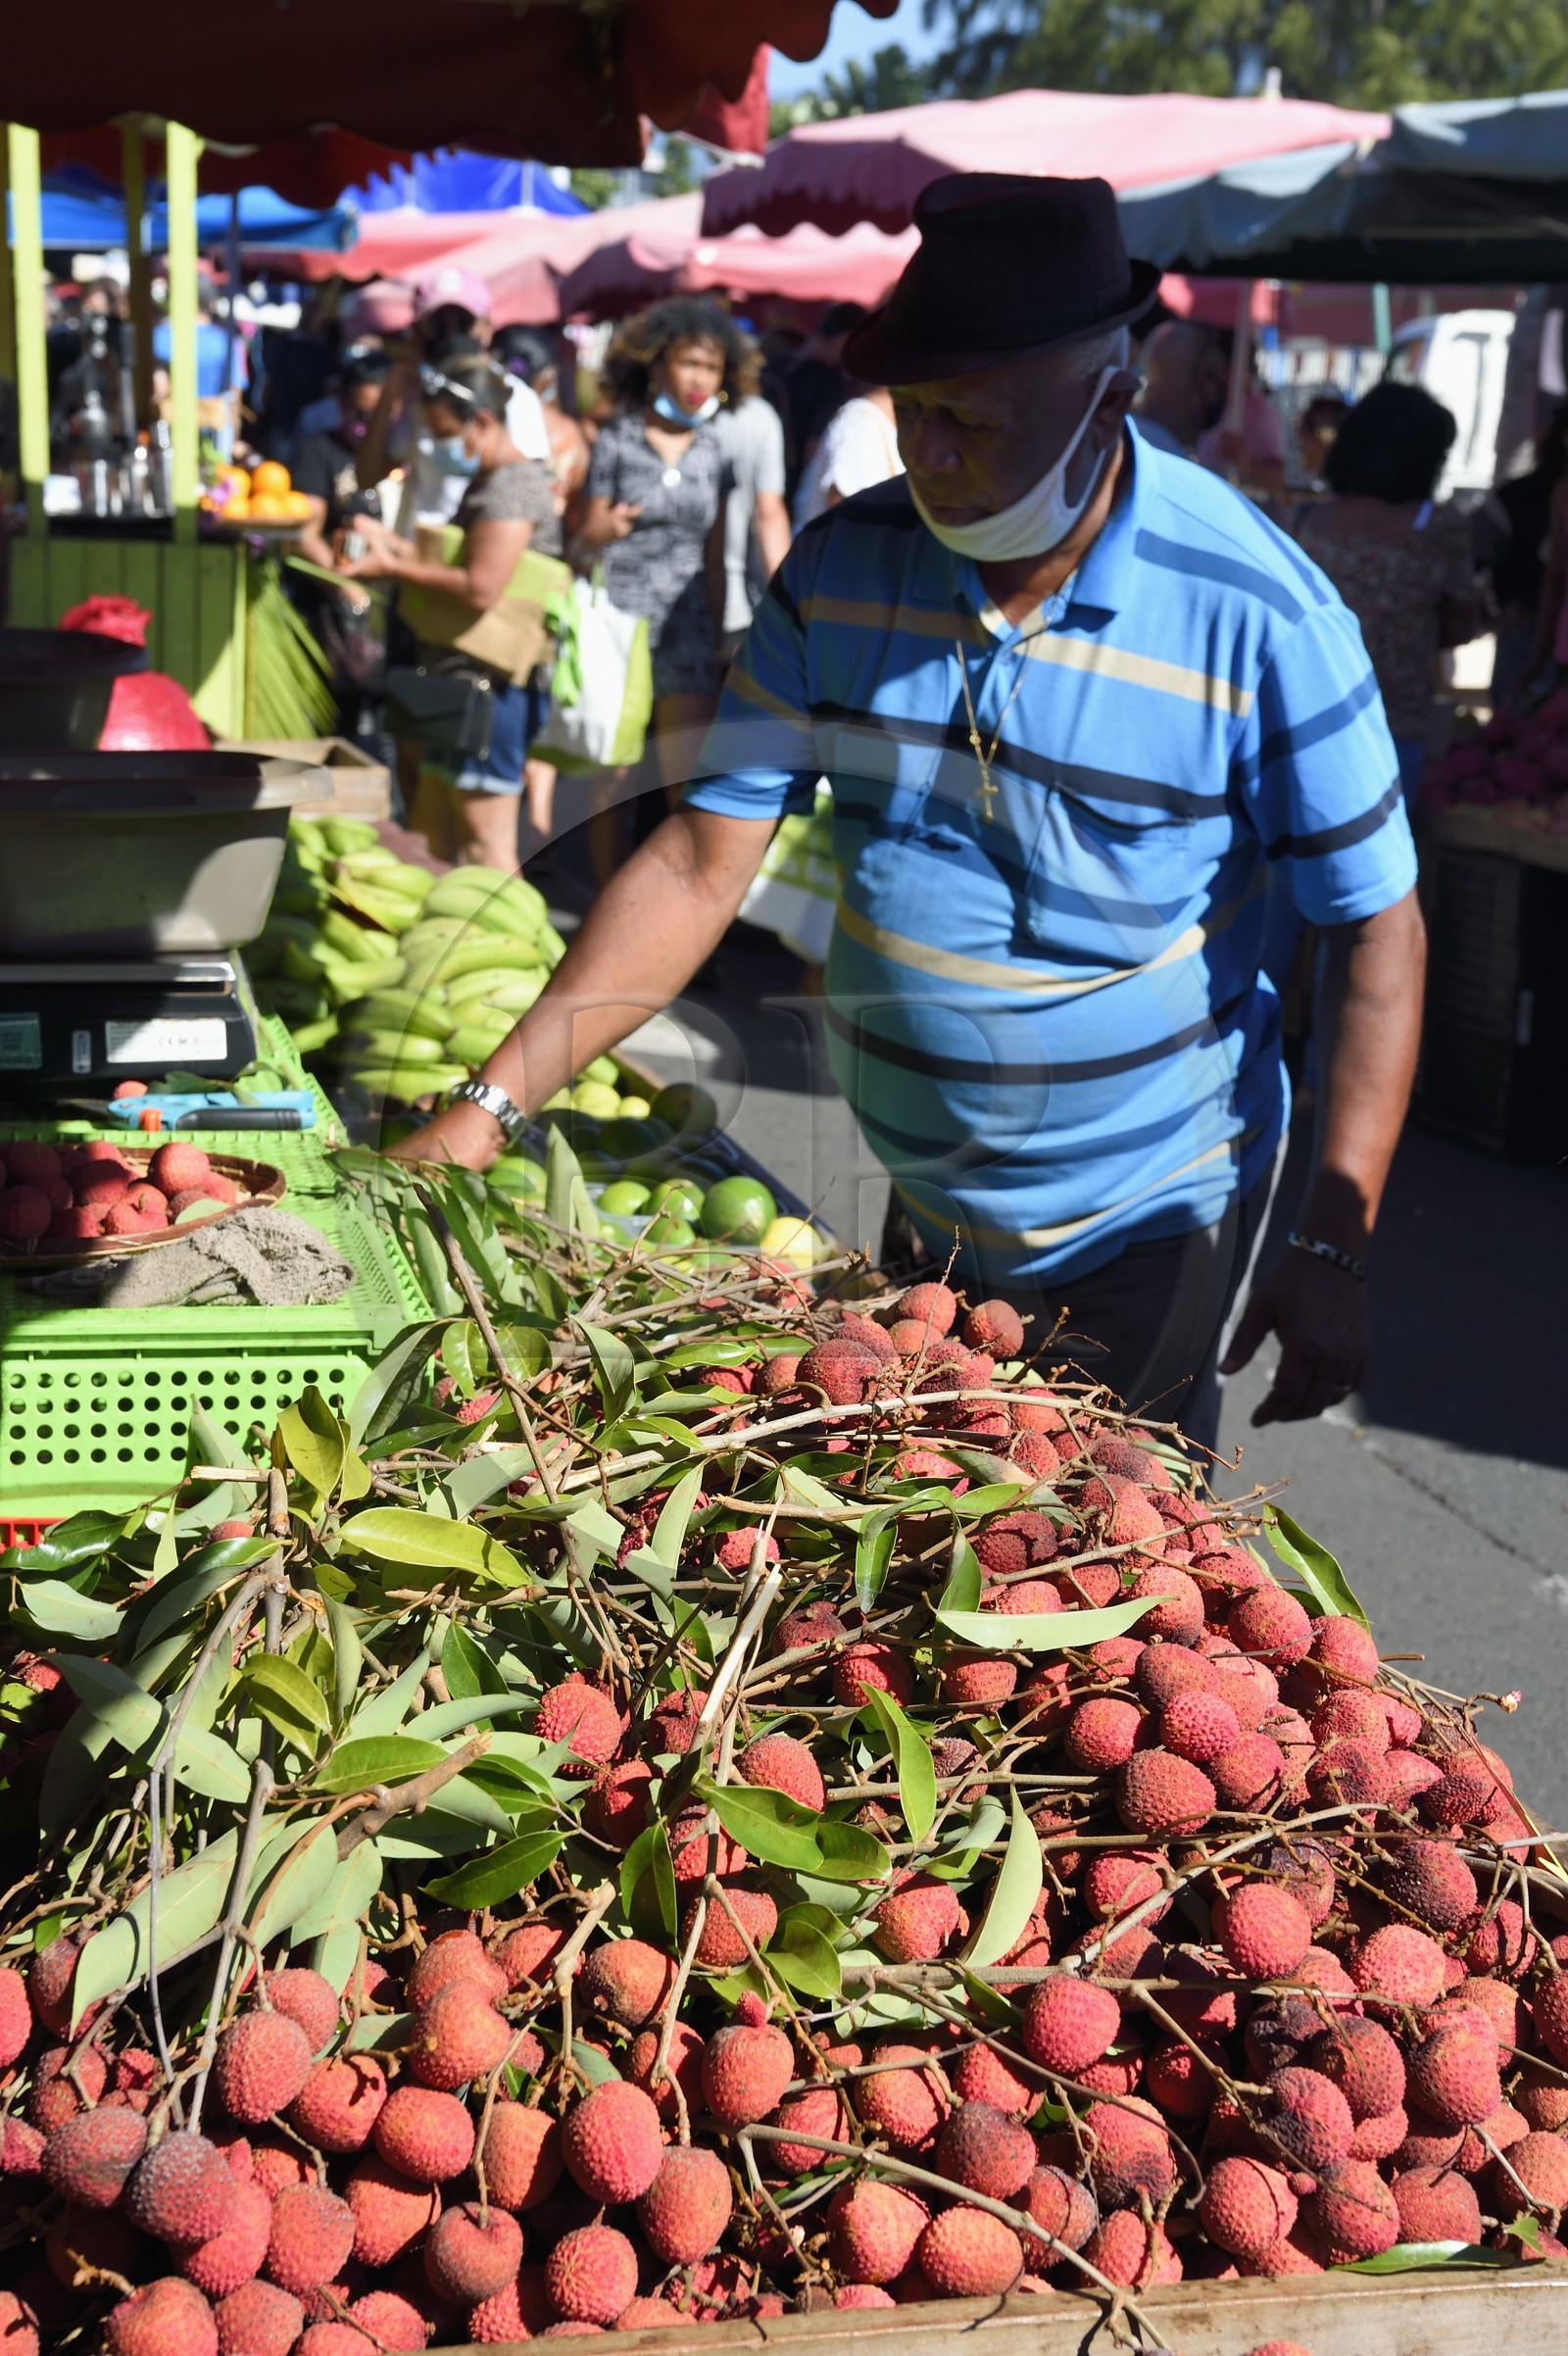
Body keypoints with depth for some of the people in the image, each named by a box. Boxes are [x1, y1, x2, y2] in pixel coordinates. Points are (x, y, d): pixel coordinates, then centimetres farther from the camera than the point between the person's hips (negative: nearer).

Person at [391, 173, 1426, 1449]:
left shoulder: (1257, 617, -19)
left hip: (1143, 1223, -4)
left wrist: (1333, 1252, -18)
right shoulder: (845, 565, -8)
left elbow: (1378, 931, -14)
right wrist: (492, 1105, -14)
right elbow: (700, 863, -7)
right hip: (916, 1208, 5)